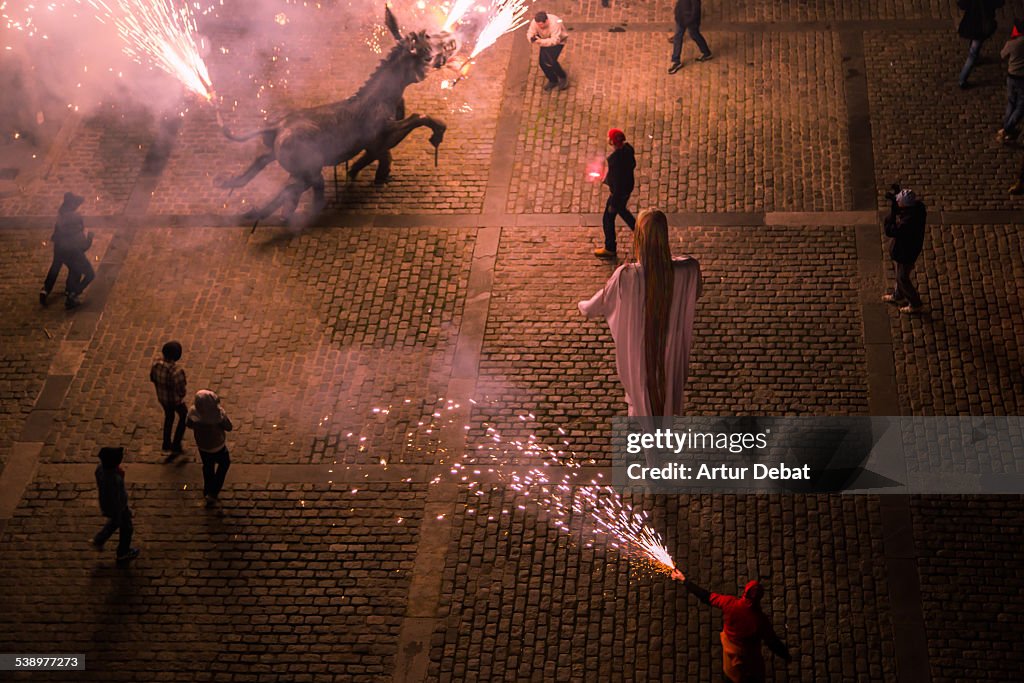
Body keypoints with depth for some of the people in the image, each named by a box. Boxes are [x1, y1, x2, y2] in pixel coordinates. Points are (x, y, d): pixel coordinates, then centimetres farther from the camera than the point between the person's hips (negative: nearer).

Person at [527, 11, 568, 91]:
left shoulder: (554, 23, -39)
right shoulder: (534, 22, -23)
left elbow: (555, 40, -40)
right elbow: (530, 33, -14)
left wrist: (541, 42, -51)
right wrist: (531, 38, -39)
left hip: (558, 41, -6)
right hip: (545, 41, 6)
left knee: (551, 61, -21)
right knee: (542, 62, -4)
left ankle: (563, 78, 7)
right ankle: (552, 80, 21)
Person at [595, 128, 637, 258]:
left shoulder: (617, 158, -35)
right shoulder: (627, 148, -8)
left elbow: (617, 181, -29)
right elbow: (633, 165, 9)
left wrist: (613, 203, -20)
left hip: (619, 190, -9)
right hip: (628, 185, 9)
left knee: (608, 218, 10)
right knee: (621, 210, 33)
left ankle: (610, 249, 26)